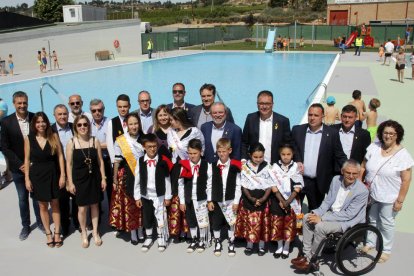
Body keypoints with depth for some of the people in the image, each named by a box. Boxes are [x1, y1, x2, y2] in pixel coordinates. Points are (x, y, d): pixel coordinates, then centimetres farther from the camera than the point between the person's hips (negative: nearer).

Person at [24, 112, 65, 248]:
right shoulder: (29, 139, -4)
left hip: (52, 174, 0)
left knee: (55, 204, 8)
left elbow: (60, 156, -4)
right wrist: (27, 179, -3)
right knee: (43, 206, 10)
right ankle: (48, 234, 23)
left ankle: (57, 233, 19)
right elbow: (27, 159, 0)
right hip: (37, 175, 1)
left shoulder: (54, 136, -6)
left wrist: (62, 175, -7)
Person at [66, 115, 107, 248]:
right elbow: (69, 164, -4)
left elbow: (100, 161, 2)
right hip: (79, 179, -1)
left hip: (94, 178, 2)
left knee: (94, 205, 13)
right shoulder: (71, 143, -6)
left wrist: (103, 178, 0)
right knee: (82, 208, 4)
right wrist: (70, 182, -5)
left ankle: (95, 232, 31)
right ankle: (84, 233, 27)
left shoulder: (95, 141, -2)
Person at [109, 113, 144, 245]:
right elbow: (117, 162, -2)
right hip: (127, 177, -2)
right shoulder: (120, 141, -6)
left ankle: (140, 231, 26)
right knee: (129, 204, 5)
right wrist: (115, 180, -2)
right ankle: (132, 233, 19)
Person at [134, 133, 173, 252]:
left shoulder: (163, 161, -9)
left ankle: (161, 238, 27)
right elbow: (137, 180, 1)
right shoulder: (140, 161, -4)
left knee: (160, 218, 6)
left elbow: (167, 180, -4)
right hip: (145, 196, 2)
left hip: (159, 196, -2)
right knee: (147, 218, 14)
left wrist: (168, 196, -3)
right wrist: (137, 197, 2)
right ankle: (148, 238, 33)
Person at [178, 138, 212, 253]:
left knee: (202, 220, 5)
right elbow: (181, 184, 0)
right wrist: (182, 201, 0)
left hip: (202, 199, -2)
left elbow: (209, 184, -5)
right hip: (189, 199, 2)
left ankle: (202, 240, 26)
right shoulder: (184, 166, -3)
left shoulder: (206, 165, -8)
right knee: (191, 221, 14)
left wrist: (209, 200, -5)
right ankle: (194, 240, 31)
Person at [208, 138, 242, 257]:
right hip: (216, 200, 1)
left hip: (230, 200, -1)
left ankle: (231, 244, 26)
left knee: (231, 223, 9)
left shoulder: (235, 166, -6)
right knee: (216, 223, 11)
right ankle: (217, 243, 30)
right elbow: (209, 184, -1)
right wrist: (209, 200, -3)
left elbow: (238, 185, -4)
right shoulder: (213, 166, -3)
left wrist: (236, 201, -6)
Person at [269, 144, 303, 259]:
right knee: (277, 224, 7)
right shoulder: (275, 167, -4)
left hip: (292, 200, -1)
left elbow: (297, 187, -6)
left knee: (289, 225, 7)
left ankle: (286, 247, 24)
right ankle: (279, 246, 25)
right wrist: (281, 200, -13)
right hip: (277, 200, 1)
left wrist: (288, 201, -14)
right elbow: (273, 186, -5)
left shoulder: (296, 167, -4)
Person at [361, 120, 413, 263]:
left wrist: (400, 200, -13)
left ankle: (386, 250, 32)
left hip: (389, 198, -4)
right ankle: (370, 243, 41)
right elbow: (363, 167, 3)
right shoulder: (373, 147, -5)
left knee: (386, 223, 13)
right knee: (372, 219, 20)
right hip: (371, 194, 4)